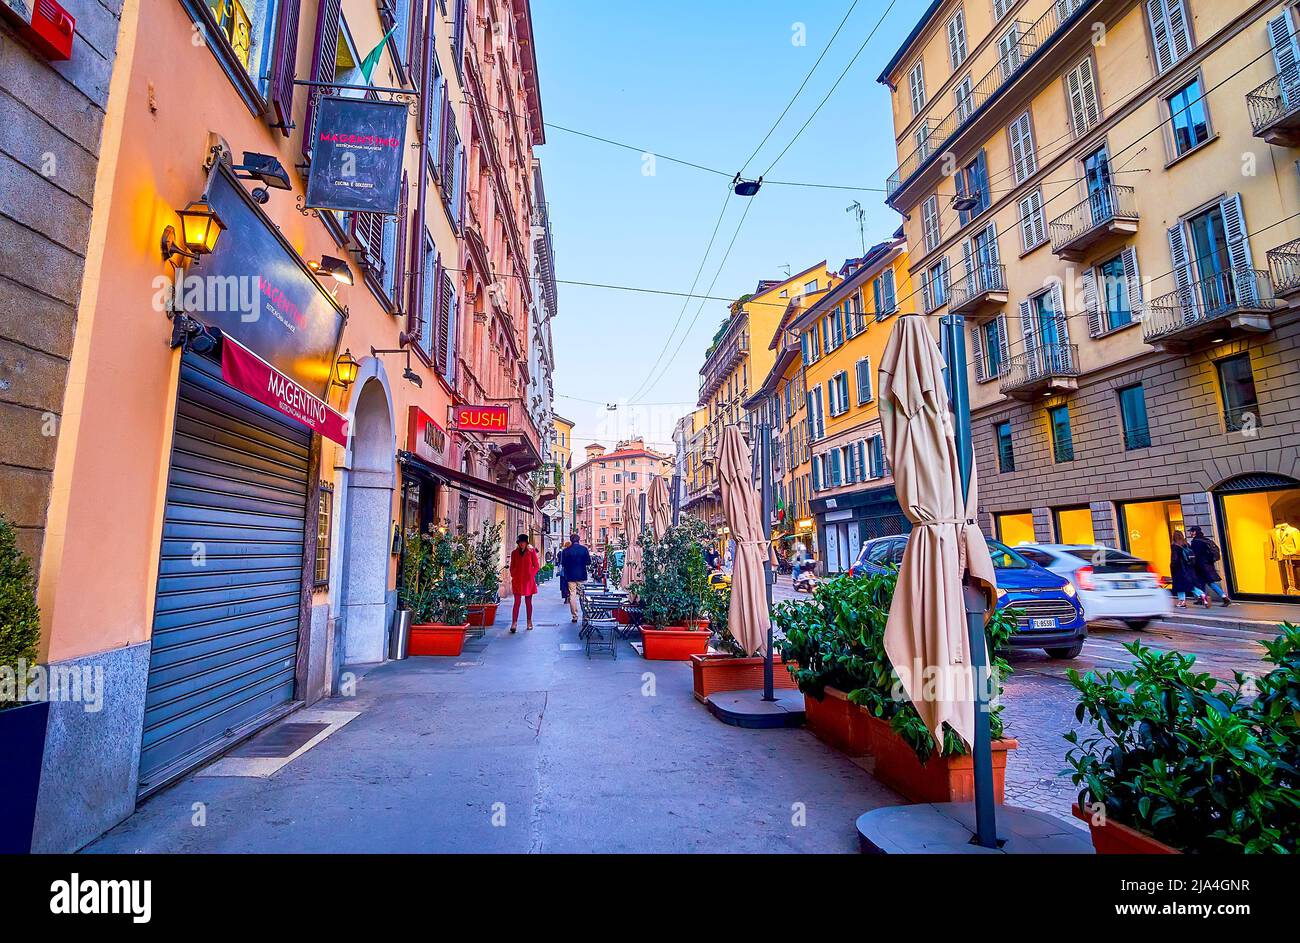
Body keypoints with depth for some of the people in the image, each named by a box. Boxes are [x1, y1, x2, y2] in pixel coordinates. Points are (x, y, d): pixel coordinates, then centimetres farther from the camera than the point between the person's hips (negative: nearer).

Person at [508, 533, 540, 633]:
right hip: (517, 580, 1)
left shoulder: (531, 551, 2)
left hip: (529, 580, -1)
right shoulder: (514, 553, 8)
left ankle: (529, 622, 19)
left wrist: (531, 575, -6)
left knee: (528, 602, 8)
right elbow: (512, 567, 14)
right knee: (517, 602, -6)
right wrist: (513, 576, 2)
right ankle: (514, 623, -11)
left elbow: (536, 566, 3)